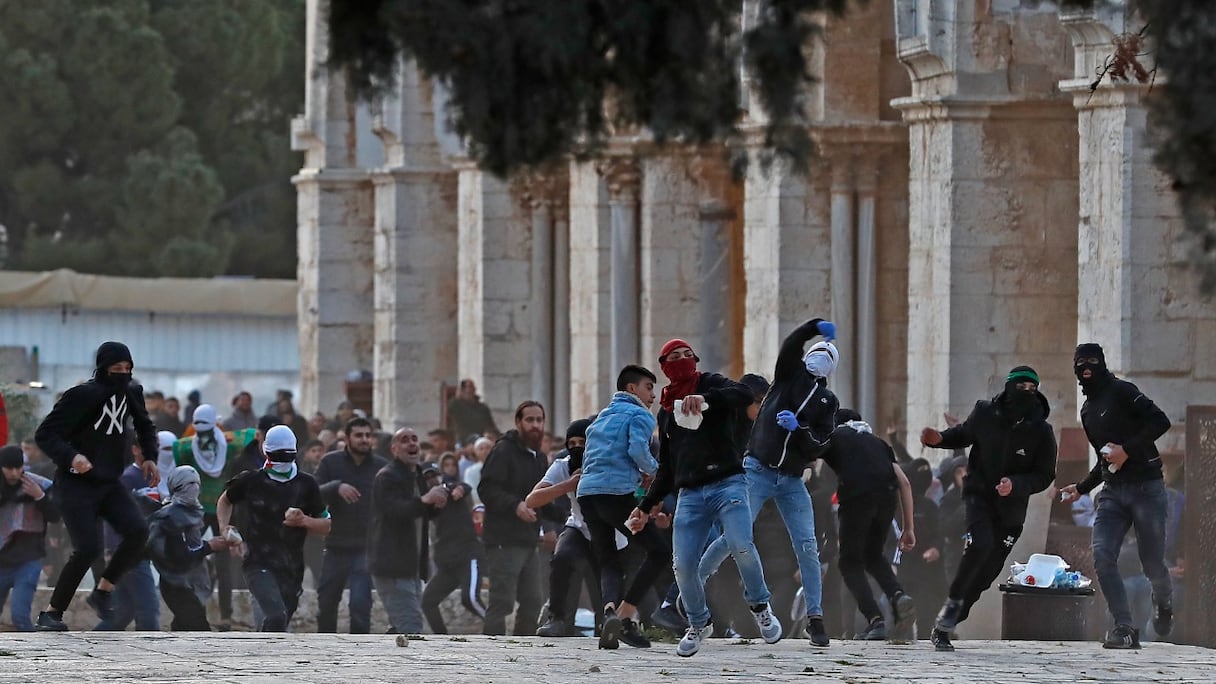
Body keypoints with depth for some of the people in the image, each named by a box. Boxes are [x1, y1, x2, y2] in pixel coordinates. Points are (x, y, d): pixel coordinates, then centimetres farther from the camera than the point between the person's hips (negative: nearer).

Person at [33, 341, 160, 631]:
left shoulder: (132, 393, 5)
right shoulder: (82, 395, -16)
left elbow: (144, 426, 27)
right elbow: (45, 434, -18)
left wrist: (149, 457, 12)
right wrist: (70, 457, -34)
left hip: (109, 484, 6)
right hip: (76, 484, -6)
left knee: (138, 531, -16)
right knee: (88, 549, -18)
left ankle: (102, 593, 2)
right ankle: (51, 613, -3)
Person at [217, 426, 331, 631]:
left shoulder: (305, 485, 4)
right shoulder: (251, 481, 1)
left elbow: (325, 526, 10)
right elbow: (225, 501, 22)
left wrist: (304, 521, -11)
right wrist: (225, 528, 4)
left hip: (291, 568, 3)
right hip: (259, 565, -3)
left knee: (275, 627, 10)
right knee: (277, 617, -26)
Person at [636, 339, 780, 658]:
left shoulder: (711, 385, 6)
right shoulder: (666, 411, 22)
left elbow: (745, 395, -18)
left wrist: (707, 398, -33)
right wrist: (646, 506, 22)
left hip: (727, 484, -5)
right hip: (689, 494, 5)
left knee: (741, 547, -25)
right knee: (683, 565, -7)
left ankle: (760, 607, -1)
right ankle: (699, 625, 16)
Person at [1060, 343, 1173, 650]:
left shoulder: (1121, 392, -5)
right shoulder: (1088, 410, 18)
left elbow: (1160, 421, -16)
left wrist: (1127, 449, -21)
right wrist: (1082, 488, 26)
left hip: (1145, 488, -7)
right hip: (1113, 492, 7)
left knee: (1152, 564, -1)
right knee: (1102, 555, -15)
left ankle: (1164, 602, 34)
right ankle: (1124, 628, -16)